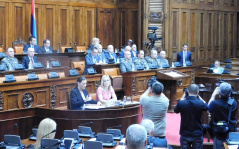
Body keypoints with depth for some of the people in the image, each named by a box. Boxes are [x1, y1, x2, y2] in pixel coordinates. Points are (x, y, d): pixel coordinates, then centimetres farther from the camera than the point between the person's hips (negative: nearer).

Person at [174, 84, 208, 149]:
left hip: (185, 135, 1)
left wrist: (183, 97, 10)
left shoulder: (181, 103, -14)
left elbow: (176, 110, 9)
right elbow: (206, 106, 9)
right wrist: (199, 97, 10)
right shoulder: (200, 103, -15)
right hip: (197, 135, -1)